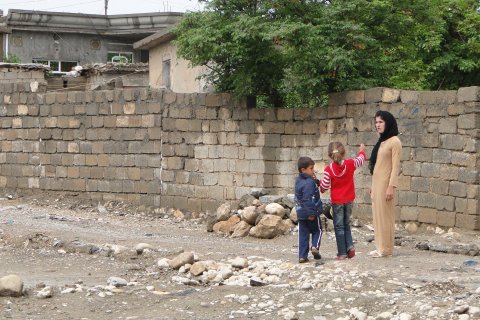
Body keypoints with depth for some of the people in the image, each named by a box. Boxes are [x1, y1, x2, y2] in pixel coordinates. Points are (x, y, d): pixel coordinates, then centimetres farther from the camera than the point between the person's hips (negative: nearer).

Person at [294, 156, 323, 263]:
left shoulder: (298, 180, 7)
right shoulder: (309, 183, -20)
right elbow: (308, 199, -24)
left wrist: (315, 181, -2)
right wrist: (311, 213, -23)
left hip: (300, 213, 7)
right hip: (312, 213, -7)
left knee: (303, 234, 9)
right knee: (317, 231, 14)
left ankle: (302, 256, 5)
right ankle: (315, 246, -8)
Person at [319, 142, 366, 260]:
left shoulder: (328, 169, -15)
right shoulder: (350, 164, -7)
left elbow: (324, 186, -12)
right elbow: (361, 159, 13)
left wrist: (320, 184, 12)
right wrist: (362, 150, 34)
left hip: (337, 201, -3)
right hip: (349, 200, 3)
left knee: (339, 227, 4)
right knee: (346, 224, 19)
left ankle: (342, 253, 3)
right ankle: (350, 246, 1)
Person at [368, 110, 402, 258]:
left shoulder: (394, 141, -10)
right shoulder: (381, 141, 14)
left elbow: (395, 166, -14)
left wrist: (391, 186, -19)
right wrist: (372, 185, 16)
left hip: (385, 183, -8)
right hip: (376, 182, 8)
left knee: (385, 215, -4)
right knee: (377, 214, 8)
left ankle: (386, 249, 0)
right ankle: (380, 247, 12)